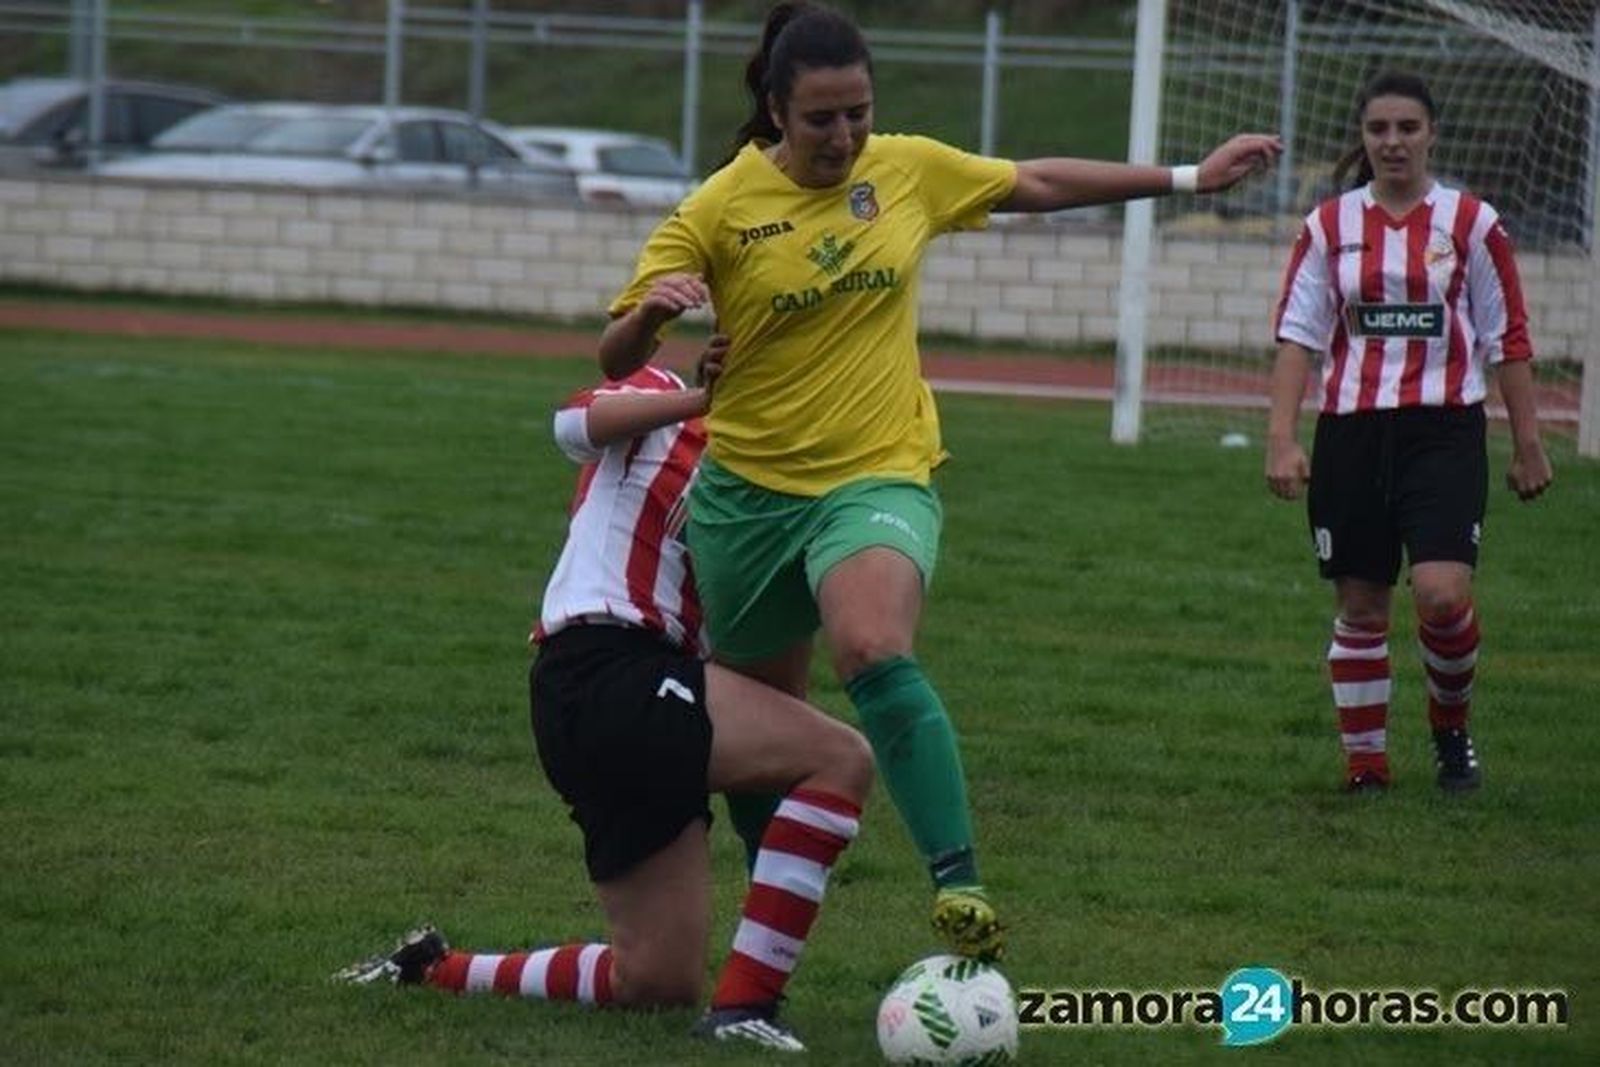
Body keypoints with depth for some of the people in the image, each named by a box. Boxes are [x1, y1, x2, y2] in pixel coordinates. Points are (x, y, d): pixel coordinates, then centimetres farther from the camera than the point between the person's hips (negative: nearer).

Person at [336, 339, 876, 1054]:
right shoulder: (657, 408, 6)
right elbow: (576, 423, -15)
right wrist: (706, 397, -22)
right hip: (607, 674, -9)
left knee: (658, 983, 7)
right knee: (841, 760, -24)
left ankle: (434, 969, 24)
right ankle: (744, 1007, -27)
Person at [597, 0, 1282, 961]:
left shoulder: (909, 169, 0)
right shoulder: (720, 210, -8)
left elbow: (1040, 184, 17)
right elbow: (616, 360, -6)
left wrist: (1189, 177, 20)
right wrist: (652, 311, -30)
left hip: (879, 476, -1)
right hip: (747, 488, 1)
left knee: (875, 653, -31)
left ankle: (959, 883, -34)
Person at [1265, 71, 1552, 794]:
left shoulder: (1472, 222, 2)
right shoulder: (1330, 226, 6)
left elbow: (1507, 341, 5)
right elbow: (1297, 336, 3)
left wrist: (1527, 447, 5)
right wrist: (1281, 439, -7)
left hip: (1445, 430, -2)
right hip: (1351, 432, 2)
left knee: (1441, 594, -17)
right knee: (1360, 607, 5)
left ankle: (1451, 726, 10)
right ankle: (1364, 763, 16)